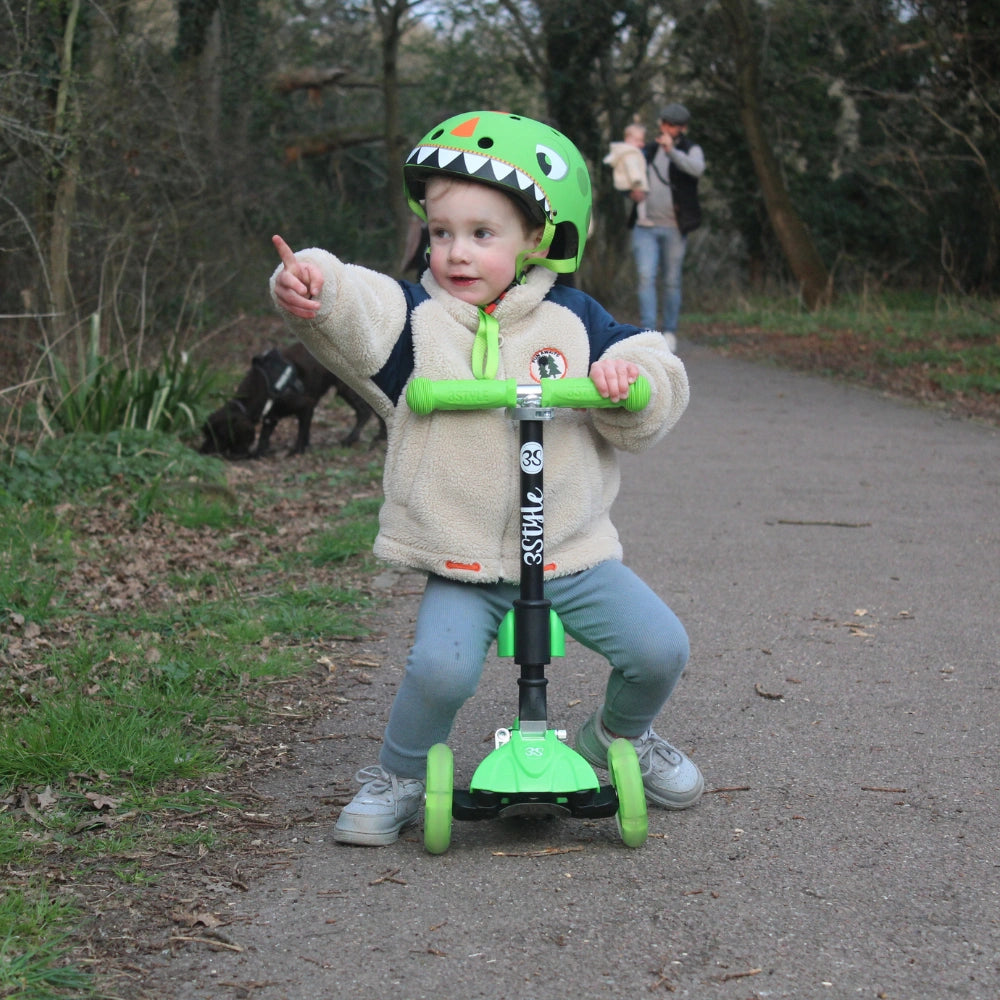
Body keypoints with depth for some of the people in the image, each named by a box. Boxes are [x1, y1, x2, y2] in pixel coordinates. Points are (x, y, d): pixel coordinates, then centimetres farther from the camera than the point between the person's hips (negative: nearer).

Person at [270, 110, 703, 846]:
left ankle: (620, 739, 26)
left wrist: (629, 380, -16)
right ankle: (398, 778, 3)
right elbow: (353, 314, -19)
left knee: (660, 647, -7)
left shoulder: (573, 321, 5)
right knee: (441, 667, -26)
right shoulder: (414, 318, 2)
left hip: (573, 552, 2)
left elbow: (652, 415, 7)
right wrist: (314, 288, -41)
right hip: (461, 567, -2)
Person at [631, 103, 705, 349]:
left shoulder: (691, 150, 1)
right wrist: (633, 190, 0)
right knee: (646, 277, -12)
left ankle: (669, 332, 17)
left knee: (672, 282, 5)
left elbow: (697, 169, -22)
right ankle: (648, 331, -16)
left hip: (674, 228, -2)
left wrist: (672, 150, -35)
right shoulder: (649, 150, 12)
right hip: (645, 226, 2)